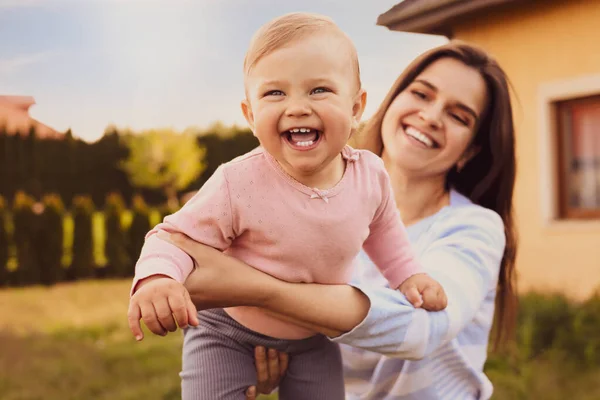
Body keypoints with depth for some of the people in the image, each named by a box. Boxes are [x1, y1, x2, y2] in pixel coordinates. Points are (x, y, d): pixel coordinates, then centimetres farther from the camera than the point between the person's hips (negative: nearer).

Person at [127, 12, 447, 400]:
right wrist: (157, 278, -42)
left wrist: (409, 274, 3)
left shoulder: (372, 175, -16)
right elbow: (177, 236, -23)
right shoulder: (238, 185, -31)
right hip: (230, 334, -3)